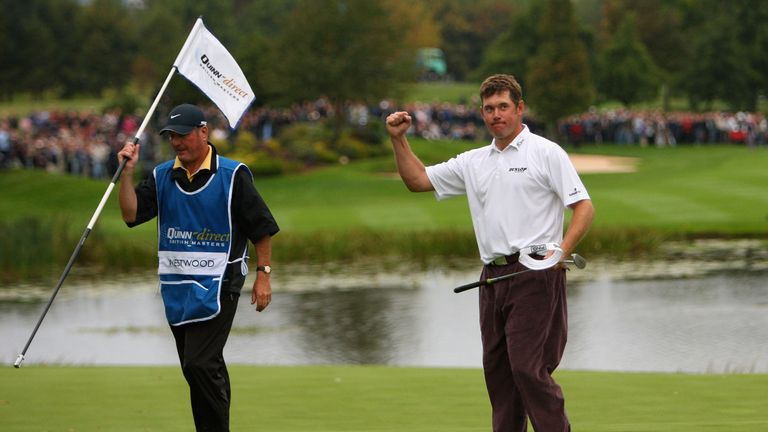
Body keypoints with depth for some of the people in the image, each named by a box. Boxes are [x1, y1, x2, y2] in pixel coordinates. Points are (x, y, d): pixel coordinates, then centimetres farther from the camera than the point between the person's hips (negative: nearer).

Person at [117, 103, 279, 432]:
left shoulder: (233, 175, -6)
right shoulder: (162, 177, 8)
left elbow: (261, 227, -2)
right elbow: (131, 214, -1)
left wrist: (263, 274, -6)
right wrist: (127, 172, -11)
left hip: (218, 285, -6)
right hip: (176, 287, 6)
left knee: (200, 364, -16)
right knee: (200, 368, 11)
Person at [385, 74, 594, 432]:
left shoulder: (546, 153, -1)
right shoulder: (473, 162, 17)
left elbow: (583, 207, -5)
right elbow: (418, 180, 21)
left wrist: (562, 250, -20)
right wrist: (398, 139, 7)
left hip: (535, 273, -7)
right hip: (493, 278, 7)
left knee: (528, 366, -15)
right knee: (497, 369, 6)